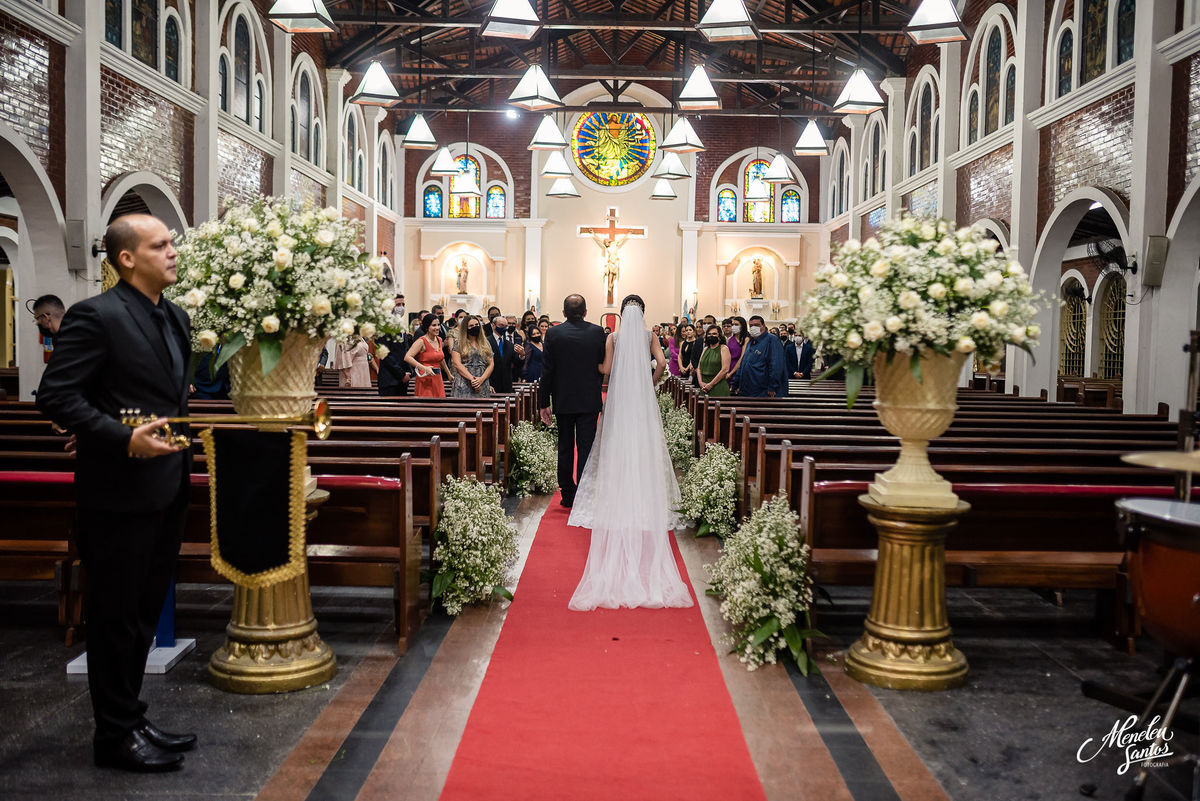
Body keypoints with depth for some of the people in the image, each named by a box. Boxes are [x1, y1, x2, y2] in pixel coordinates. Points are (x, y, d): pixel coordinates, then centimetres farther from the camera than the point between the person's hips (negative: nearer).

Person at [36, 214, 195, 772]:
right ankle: (115, 736, 21)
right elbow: (55, 397, -18)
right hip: (119, 493, -8)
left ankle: (130, 719, 33)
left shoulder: (175, 317, 11)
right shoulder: (95, 315, -15)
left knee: (144, 614, 18)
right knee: (116, 617, 6)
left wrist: (176, 440, 11)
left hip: (166, 489, 8)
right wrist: (125, 439, -24)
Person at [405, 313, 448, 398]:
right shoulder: (421, 341, -10)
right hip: (426, 380, -7)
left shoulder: (439, 340, 11)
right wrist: (424, 368, -28)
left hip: (438, 379, 7)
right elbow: (407, 357, -21)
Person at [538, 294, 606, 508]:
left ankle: (567, 495, 18)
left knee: (565, 448, 12)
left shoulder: (553, 333, -5)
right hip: (589, 400, -1)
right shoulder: (597, 332, -5)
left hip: (563, 400, 1)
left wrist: (543, 403, 0)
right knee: (586, 448, 2)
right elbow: (604, 366, -1)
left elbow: (547, 371, -5)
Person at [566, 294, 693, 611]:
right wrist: (651, 384, 8)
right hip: (644, 399, 0)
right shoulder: (650, 335, 3)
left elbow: (606, 369, -5)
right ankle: (646, 501, 5)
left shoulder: (613, 337, 1)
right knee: (645, 449, 5)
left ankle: (618, 501, 7)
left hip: (619, 398, 0)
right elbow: (661, 363, -8)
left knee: (618, 448, 6)